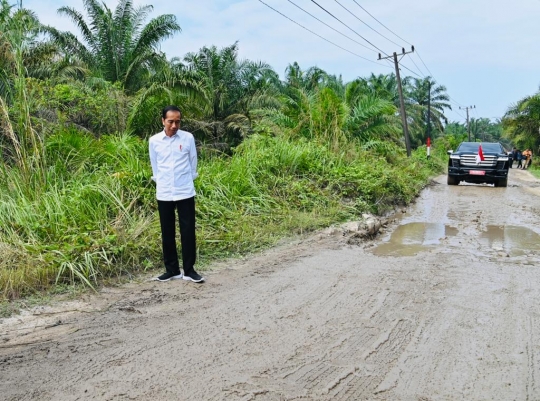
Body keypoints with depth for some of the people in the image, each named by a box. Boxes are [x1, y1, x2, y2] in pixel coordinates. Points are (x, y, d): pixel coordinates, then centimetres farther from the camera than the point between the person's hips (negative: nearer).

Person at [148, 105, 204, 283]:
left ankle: (189, 270, 11)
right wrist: (161, 182, 12)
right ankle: (172, 270, 19)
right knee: (167, 233, 8)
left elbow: (193, 162, 7)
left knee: (188, 232, 1)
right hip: (164, 194, 1)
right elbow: (154, 165, 11)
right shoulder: (154, 141, 0)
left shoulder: (188, 138, -3)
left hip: (185, 192, -1)